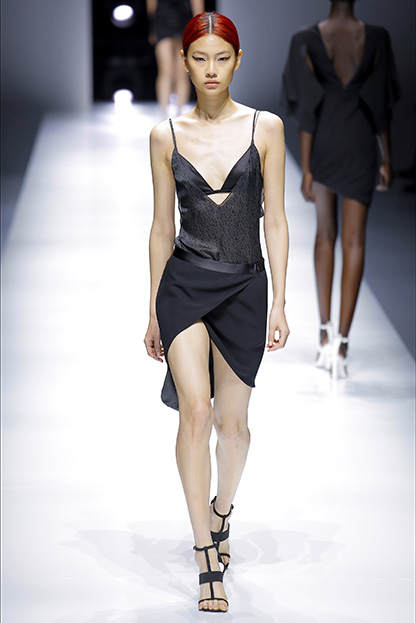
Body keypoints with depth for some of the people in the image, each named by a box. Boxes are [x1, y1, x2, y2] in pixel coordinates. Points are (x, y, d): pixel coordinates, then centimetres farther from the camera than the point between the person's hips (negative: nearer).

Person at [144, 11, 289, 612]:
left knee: (232, 422, 9)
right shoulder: (167, 135, 3)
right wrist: (153, 311, 9)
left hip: (245, 286, 1)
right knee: (196, 409, -17)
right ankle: (208, 561, -14)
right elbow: (162, 227, 8)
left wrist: (279, 304, -3)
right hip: (184, 282, 0)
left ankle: (221, 512, 40)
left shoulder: (265, 128, 0)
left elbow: (275, 220, 1)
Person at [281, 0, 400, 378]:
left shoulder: (308, 41, -10)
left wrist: (306, 169, -7)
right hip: (361, 143, -1)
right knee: (354, 242, 0)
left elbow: (307, 112, -10)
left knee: (325, 234, 19)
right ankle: (342, 342, -9)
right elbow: (382, 105, -2)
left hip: (323, 142, 1)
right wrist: (387, 159, 8)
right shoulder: (377, 38, -8)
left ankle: (325, 332, 16)